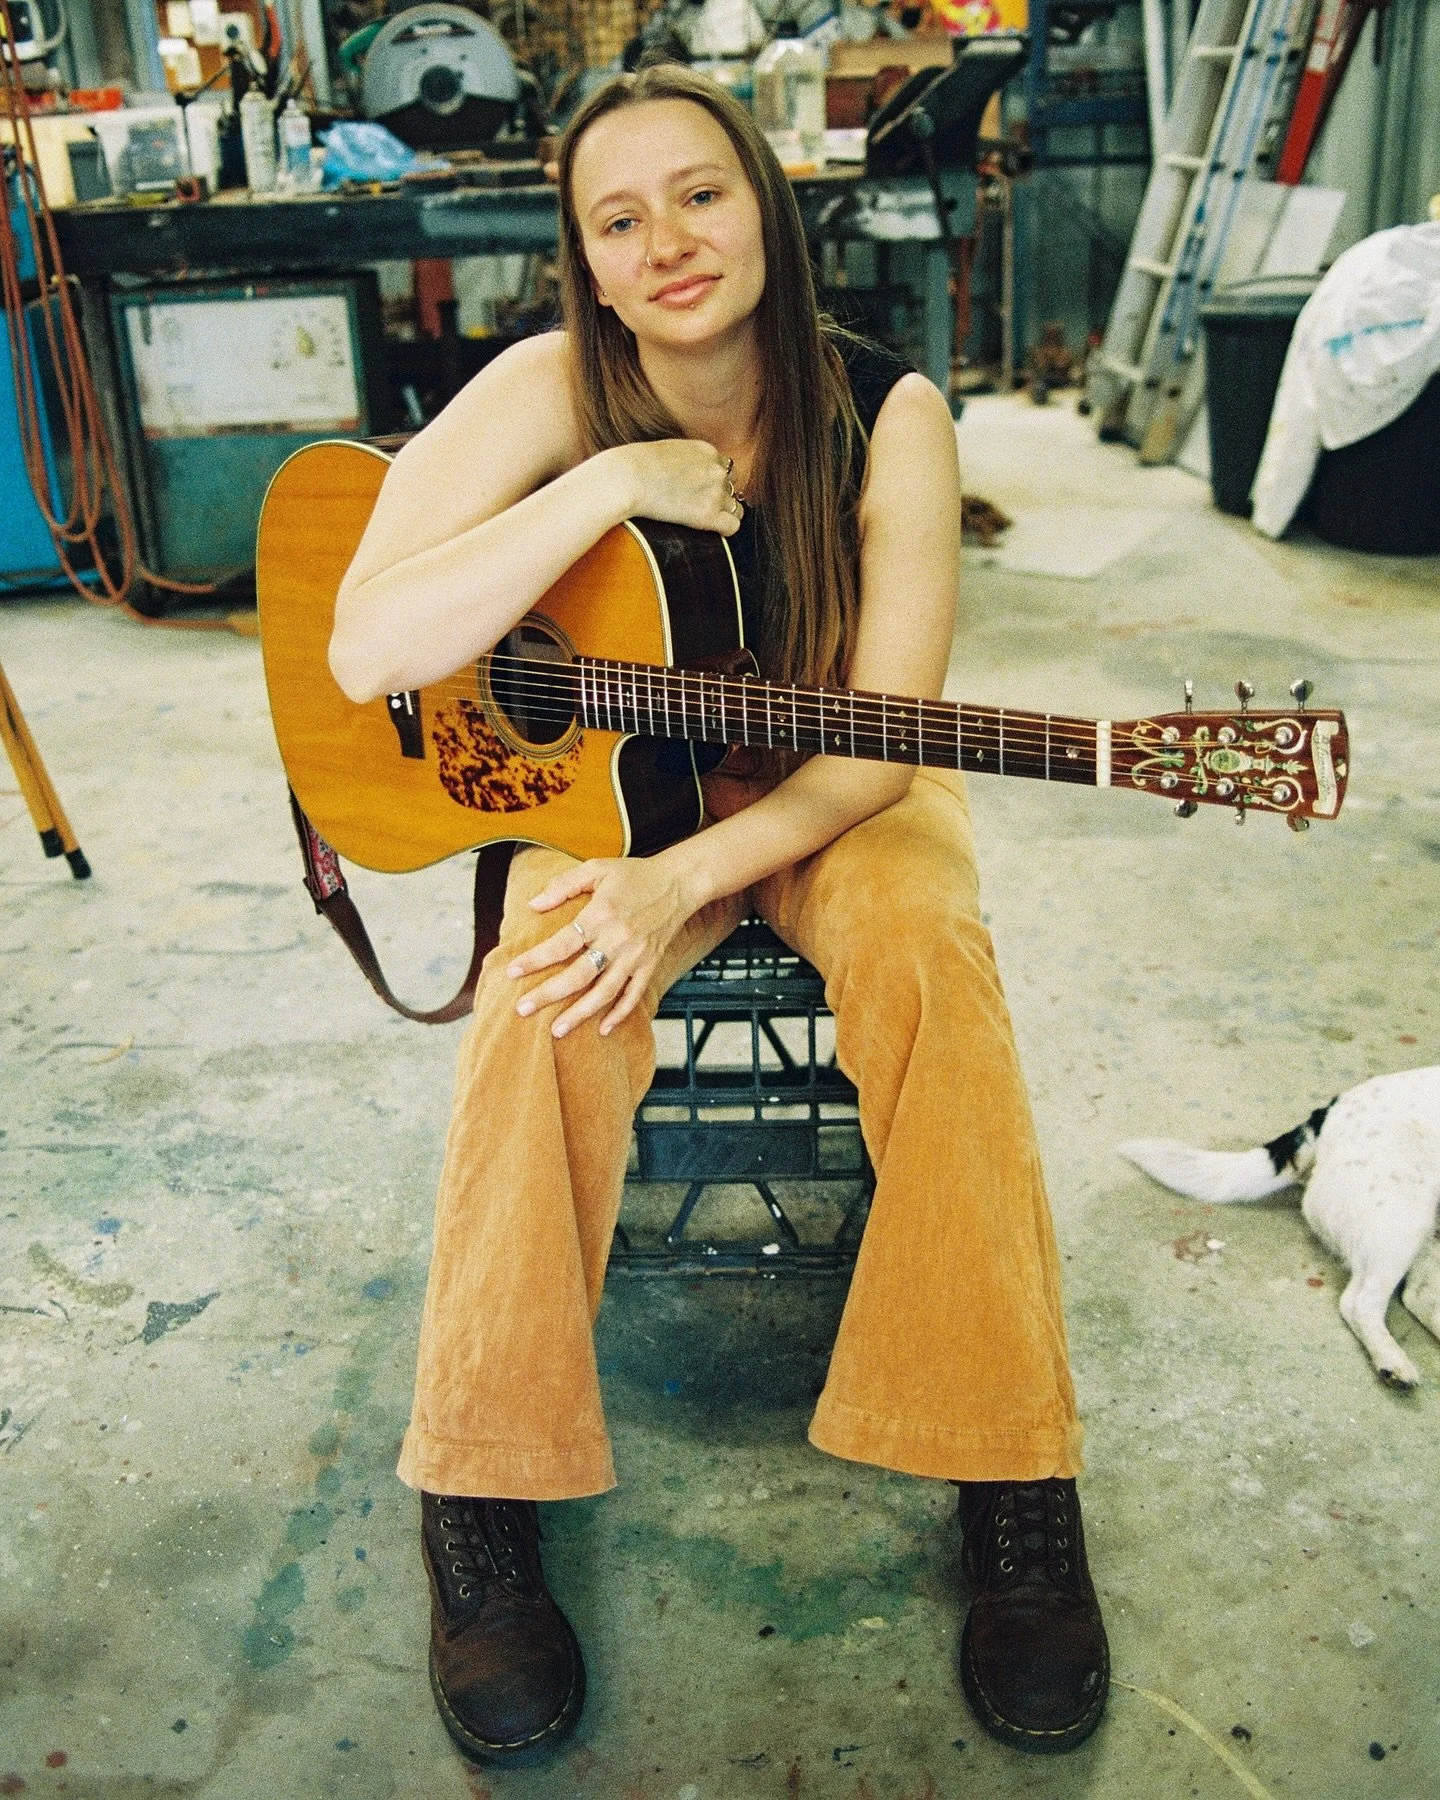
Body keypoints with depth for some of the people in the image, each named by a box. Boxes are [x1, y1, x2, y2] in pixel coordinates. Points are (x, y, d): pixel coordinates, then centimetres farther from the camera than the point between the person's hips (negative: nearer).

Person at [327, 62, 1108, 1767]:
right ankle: (478, 1496, -16)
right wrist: (607, 489, -28)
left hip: (827, 794, 1)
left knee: (929, 955, -31)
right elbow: (364, 653, -23)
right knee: (551, 996, -31)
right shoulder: (550, 394, -12)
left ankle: (1014, 1488, -19)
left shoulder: (883, 413, -12)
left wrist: (689, 879, -30)